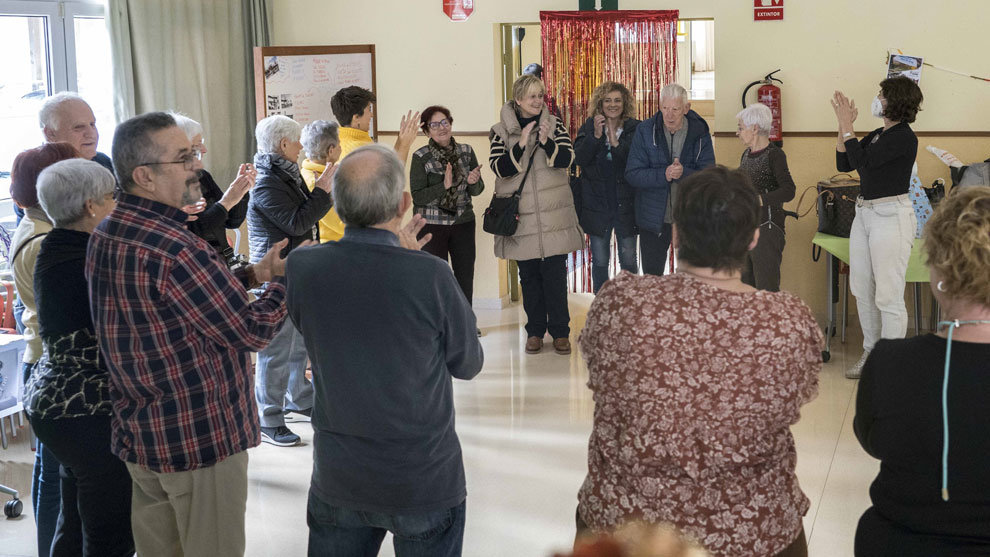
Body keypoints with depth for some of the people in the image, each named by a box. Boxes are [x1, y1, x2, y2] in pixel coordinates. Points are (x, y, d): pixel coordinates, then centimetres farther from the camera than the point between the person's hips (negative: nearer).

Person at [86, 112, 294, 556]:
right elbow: (252, 331, -19)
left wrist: (253, 274, 7)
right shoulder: (174, 250, -26)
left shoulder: (106, 234, 4)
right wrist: (289, 277, -3)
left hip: (139, 435, 9)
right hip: (200, 437, -9)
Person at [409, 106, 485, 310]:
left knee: (465, 277, 7)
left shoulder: (466, 152, 5)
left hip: (463, 222, 4)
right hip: (431, 225, -4)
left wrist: (474, 181, -13)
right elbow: (417, 197, -11)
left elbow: (477, 191, 10)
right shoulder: (421, 157, -6)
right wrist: (444, 186, -24)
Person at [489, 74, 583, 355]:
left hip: (553, 215, 0)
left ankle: (560, 332, 8)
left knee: (555, 274, -2)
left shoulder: (554, 125, 5)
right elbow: (499, 168, -9)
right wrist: (521, 144, -21)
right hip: (521, 216, 0)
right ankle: (535, 331, 18)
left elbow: (566, 158, -7)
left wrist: (546, 142, -24)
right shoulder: (501, 131, 2)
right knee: (529, 275, 7)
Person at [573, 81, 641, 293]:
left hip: (625, 204, -1)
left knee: (629, 261, 6)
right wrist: (596, 136, -22)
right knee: (600, 261, 8)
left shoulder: (634, 129, -1)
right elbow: (579, 158, -10)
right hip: (597, 203, 1)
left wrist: (616, 143, -23)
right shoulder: (589, 127, 2)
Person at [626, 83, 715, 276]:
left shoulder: (700, 133, -4)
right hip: (654, 220, 0)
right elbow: (632, 175, -9)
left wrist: (684, 173, -26)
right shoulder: (644, 131, -4)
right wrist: (663, 175, -25)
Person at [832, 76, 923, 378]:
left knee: (888, 296, -4)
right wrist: (843, 125, 4)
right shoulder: (877, 135, 12)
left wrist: (846, 126, -14)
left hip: (891, 216, -9)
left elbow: (862, 161, -21)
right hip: (865, 214, 9)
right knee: (862, 290, 14)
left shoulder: (904, 137, -14)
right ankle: (871, 353, 27)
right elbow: (843, 164, 11)